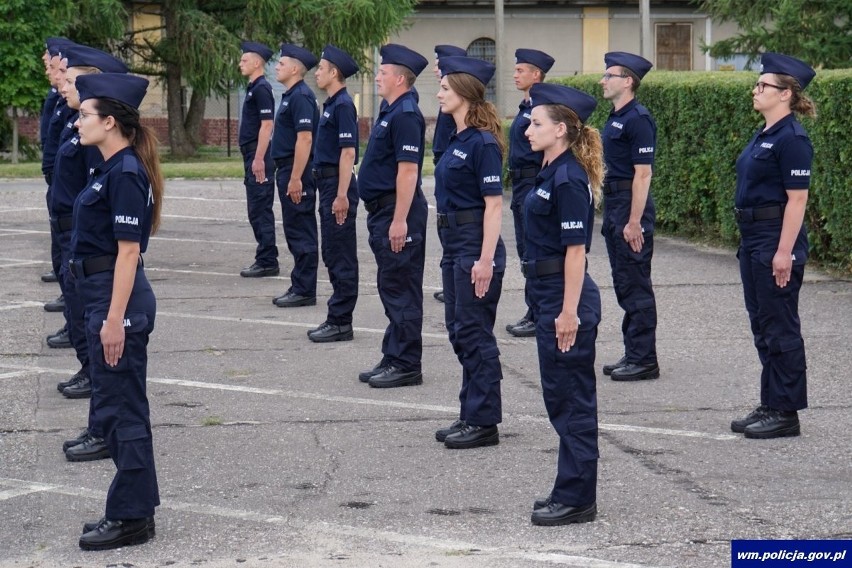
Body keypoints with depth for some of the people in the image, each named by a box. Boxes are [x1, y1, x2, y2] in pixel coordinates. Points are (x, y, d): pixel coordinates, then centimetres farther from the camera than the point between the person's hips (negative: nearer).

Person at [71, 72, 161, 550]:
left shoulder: (126, 174, -17)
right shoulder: (113, 169, 12)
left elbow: (128, 250, -20)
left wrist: (115, 319, -22)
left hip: (119, 299, -10)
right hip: (105, 295, 10)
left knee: (121, 408, -3)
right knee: (116, 407, 14)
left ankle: (131, 518, 4)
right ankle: (132, 510, 21)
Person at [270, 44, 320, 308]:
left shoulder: (301, 97, -16)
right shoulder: (290, 96, 15)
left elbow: (305, 139, -23)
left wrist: (296, 179, -24)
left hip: (296, 172, -10)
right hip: (287, 170, 10)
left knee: (301, 235, -5)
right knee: (295, 233, 14)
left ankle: (304, 291, -1)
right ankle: (299, 287, 20)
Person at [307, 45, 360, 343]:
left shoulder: (343, 105, -15)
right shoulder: (331, 103, 15)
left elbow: (348, 152, -20)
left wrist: (342, 195, -24)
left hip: (337, 184, -10)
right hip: (327, 183, 10)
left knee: (341, 258, -5)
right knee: (332, 255, 13)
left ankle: (341, 322, -1)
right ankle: (337, 318, 19)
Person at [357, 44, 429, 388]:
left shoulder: (405, 116, -17)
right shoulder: (390, 112, 15)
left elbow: (408, 170, -23)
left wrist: (400, 220, -26)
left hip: (398, 212, -11)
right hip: (382, 211, 11)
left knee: (401, 291, -5)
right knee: (391, 289, 14)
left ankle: (406, 366, 0)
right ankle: (393, 359, 22)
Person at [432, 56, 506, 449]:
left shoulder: (482, 142, -15)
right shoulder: (458, 140, 12)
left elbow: (493, 204, -19)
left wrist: (486, 260, -23)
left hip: (475, 246, -10)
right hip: (454, 245, 10)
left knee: (475, 332, -4)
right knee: (459, 331, 13)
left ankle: (484, 422, 3)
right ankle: (472, 414, 21)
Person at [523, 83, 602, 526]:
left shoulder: (569, 180, -17)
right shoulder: (551, 173, 12)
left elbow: (575, 249, -20)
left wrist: (570, 311, -21)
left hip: (565, 295, -10)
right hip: (548, 291, 10)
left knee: (572, 398, -2)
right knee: (560, 397, 15)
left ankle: (576, 498, 5)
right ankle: (571, 491, 23)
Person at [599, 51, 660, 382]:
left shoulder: (637, 119, -16)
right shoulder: (616, 117, 14)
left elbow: (643, 173, -20)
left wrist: (635, 222, -23)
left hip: (631, 205, -10)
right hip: (614, 205, 10)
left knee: (636, 286, -5)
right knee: (624, 285, 13)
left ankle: (644, 360, -1)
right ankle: (633, 355, 20)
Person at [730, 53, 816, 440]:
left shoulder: (791, 138, -15)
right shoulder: (763, 135, 14)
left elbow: (797, 198, -19)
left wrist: (784, 252, -23)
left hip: (777, 239, -10)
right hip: (753, 238, 10)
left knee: (780, 327, -3)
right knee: (762, 325, 13)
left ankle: (786, 413, 4)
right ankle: (770, 405, 21)